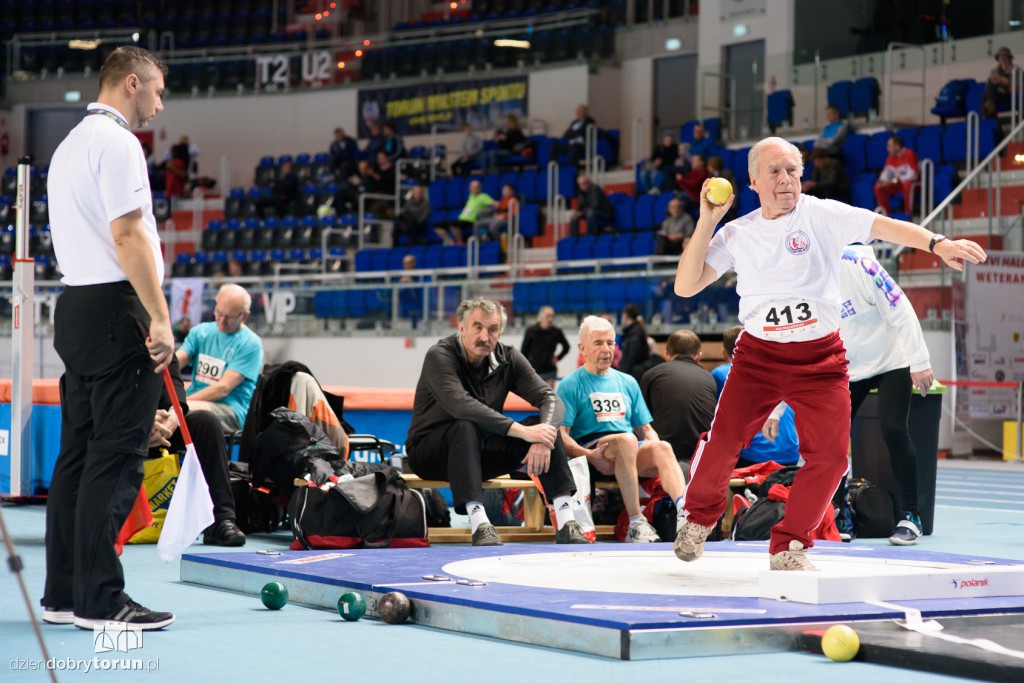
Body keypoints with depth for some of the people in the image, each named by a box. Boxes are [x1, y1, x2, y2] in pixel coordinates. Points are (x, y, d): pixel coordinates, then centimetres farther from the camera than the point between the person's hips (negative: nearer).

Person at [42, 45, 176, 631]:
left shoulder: (71, 144, 20)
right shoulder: (117, 142, -10)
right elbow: (128, 236, -17)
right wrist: (160, 319, -17)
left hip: (76, 310, 10)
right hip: (117, 310, -10)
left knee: (79, 454, 10)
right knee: (115, 458, -8)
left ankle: (63, 593, 12)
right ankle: (99, 598, -8)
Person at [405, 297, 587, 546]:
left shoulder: (507, 358, -1)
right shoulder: (440, 356, -17)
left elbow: (550, 399, -7)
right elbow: (460, 405, -34)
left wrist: (543, 438, -30)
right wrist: (521, 431, -40)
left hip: (481, 452, 5)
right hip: (431, 455, -5)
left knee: (546, 426, -15)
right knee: (466, 427, -37)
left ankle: (566, 523, -26)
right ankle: (479, 525, -46)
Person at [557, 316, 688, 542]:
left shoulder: (627, 382, 23)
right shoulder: (570, 385, 6)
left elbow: (646, 429, 22)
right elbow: (560, 436, -5)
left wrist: (655, 449, -1)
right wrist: (589, 455, -22)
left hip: (632, 454, 5)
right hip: (591, 450, -5)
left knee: (662, 447, -28)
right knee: (626, 440, -36)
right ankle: (636, 524, -40)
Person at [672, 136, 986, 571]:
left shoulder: (824, 216, -4)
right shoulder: (737, 233, 4)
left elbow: (884, 226, -14)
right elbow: (686, 286, 1)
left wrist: (937, 244, -31)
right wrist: (706, 222, -7)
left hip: (821, 359, -1)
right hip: (758, 356, 1)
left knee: (830, 455, -11)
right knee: (723, 442, -9)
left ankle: (789, 546, 8)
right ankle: (700, 518, 21)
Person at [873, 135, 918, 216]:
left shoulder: (909, 154, -18)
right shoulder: (891, 157, 2)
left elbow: (912, 175, -25)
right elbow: (886, 173, 6)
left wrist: (894, 181, -27)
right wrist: (882, 181, -19)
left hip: (911, 183, -7)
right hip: (898, 184, 7)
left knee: (907, 184, -40)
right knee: (878, 187, -10)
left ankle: (909, 215, -34)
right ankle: (886, 213, -6)